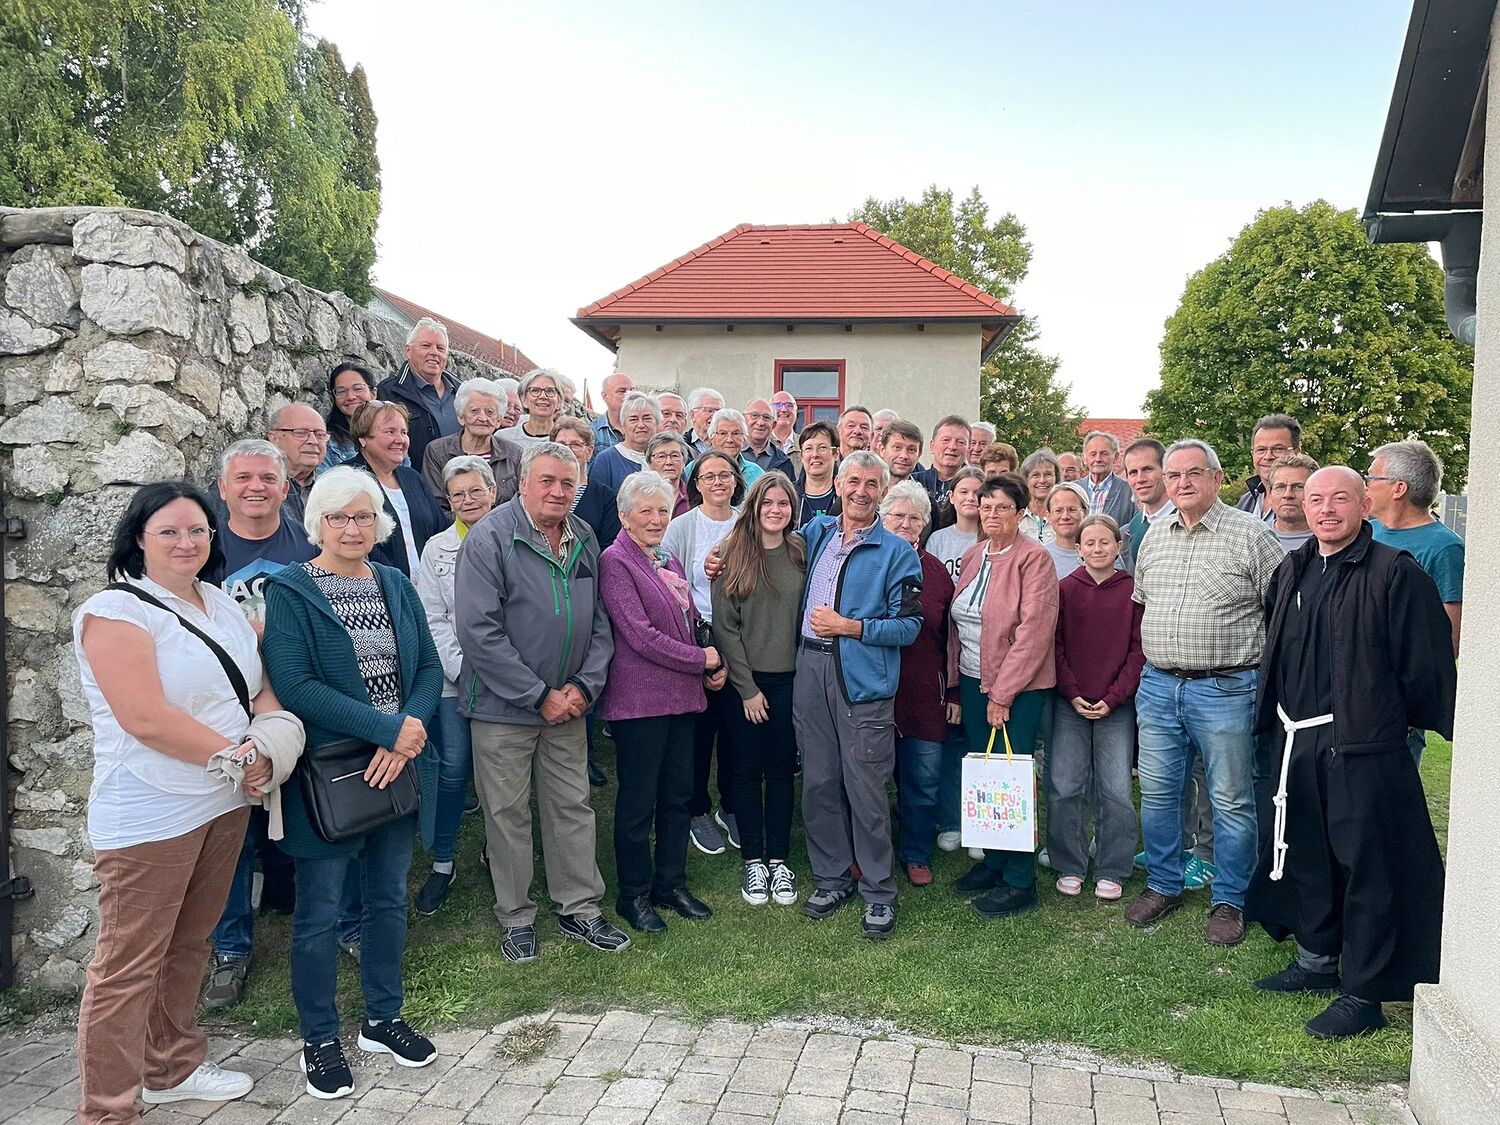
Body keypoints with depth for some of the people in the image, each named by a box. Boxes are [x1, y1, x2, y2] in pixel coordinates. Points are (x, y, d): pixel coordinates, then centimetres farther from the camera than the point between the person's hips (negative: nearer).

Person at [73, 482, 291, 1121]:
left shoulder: (224, 605, 10)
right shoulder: (115, 612, -13)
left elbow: (262, 687, 11)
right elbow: (146, 719, -21)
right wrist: (237, 756, -14)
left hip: (225, 804, 7)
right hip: (149, 815, -7)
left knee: (189, 944, 20)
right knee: (128, 967, 2)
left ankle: (173, 1068, 37)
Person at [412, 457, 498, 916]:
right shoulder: (437, 548, 5)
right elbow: (432, 620, 2)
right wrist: (464, 668, -9)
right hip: (454, 679, 0)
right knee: (453, 769, 0)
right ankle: (442, 865, 14)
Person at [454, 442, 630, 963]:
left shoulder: (585, 539, 4)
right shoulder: (490, 537, -14)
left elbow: (600, 621, 9)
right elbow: (479, 631, -20)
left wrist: (584, 686, -5)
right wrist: (539, 696, -18)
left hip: (568, 704, 5)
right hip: (504, 706, -5)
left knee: (573, 807, 12)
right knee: (509, 814, 7)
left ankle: (580, 909, 26)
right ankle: (515, 918, 23)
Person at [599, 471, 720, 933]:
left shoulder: (669, 561, 15)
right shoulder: (615, 562, -11)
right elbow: (640, 635, -18)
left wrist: (715, 666, 2)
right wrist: (703, 661, -11)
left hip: (681, 695, 8)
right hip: (639, 699, -8)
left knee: (679, 794, 13)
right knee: (638, 800, 3)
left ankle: (671, 883, 27)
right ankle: (635, 895, 18)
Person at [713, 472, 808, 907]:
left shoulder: (801, 553, 3)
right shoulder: (732, 554, -5)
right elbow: (724, 624, -6)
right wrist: (746, 687, -9)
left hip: (790, 678, 2)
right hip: (745, 680, -2)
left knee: (782, 769, 8)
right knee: (748, 769, 6)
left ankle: (779, 860, 19)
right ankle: (753, 861, 19)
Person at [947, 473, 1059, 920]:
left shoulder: (1034, 559, -11)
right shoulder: (972, 556, 11)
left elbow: (1033, 632, -16)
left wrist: (1002, 693, -16)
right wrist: (955, 683, 10)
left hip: (1018, 687, -7)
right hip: (972, 681, 7)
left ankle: (1019, 881, 10)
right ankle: (992, 862, 26)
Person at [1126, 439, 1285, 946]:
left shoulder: (1250, 534, -7)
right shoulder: (1154, 535, 10)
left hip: (1224, 689, -5)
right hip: (1157, 684, 5)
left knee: (1231, 801, 6)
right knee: (1157, 792, 12)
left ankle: (1229, 901, 20)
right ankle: (1163, 886, 28)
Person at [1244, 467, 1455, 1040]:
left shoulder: (1396, 573, -11)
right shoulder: (1292, 571, 10)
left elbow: (1427, 664, -10)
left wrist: (1421, 724, -5)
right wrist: (1275, 719, 19)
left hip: (1363, 745, -7)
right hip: (1300, 741, 7)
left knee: (1365, 865, 2)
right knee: (1306, 854, 18)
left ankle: (1364, 993, 14)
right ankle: (1318, 960, 35)